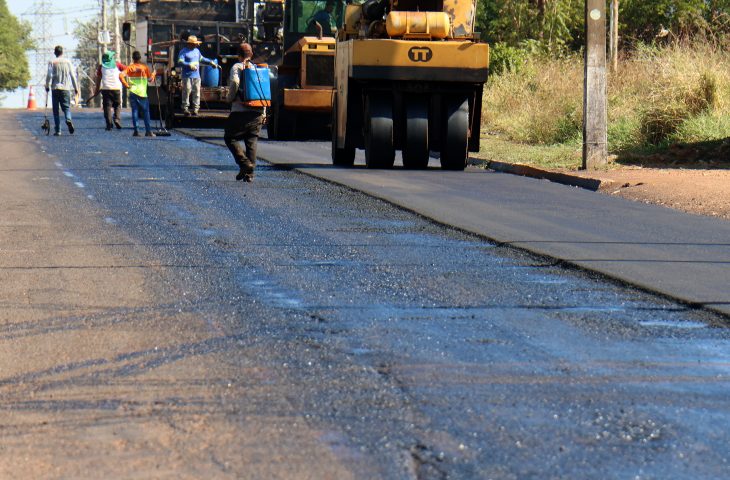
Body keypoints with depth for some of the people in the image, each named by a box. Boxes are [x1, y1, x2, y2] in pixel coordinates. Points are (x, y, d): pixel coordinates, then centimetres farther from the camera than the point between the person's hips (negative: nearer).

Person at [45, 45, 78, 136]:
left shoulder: (52, 62, 2)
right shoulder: (67, 62, 7)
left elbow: (49, 75, -7)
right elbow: (72, 76, 6)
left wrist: (47, 86, 5)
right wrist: (76, 88, 11)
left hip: (55, 88, -1)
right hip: (66, 88, 1)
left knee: (56, 110, 5)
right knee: (66, 107, 4)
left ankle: (57, 130, 0)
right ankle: (68, 119, -28)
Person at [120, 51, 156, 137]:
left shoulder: (129, 68, 1)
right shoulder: (145, 67, -1)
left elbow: (121, 75, -12)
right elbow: (150, 79, 3)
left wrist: (126, 85, -4)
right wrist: (153, 73, 22)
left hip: (133, 92, 1)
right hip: (142, 93, -1)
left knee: (134, 111, 4)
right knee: (146, 112, 6)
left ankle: (136, 131, -1)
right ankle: (148, 131, 3)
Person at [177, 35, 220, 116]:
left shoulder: (197, 51, 17)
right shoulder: (184, 51, -5)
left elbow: (202, 59, 32)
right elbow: (180, 62, -16)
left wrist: (211, 62, 25)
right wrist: (189, 65, -28)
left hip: (196, 76, 6)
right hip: (187, 76, -6)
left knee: (196, 93, 4)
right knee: (187, 92, -7)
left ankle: (195, 109, 7)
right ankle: (185, 109, -1)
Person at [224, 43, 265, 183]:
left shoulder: (237, 67, -1)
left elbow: (235, 83, -19)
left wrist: (230, 98, 0)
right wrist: (263, 112, 14)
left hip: (240, 110, -5)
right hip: (257, 112, 5)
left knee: (230, 137, 9)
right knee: (252, 142, 10)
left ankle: (244, 164, -10)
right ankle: (249, 173, 4)